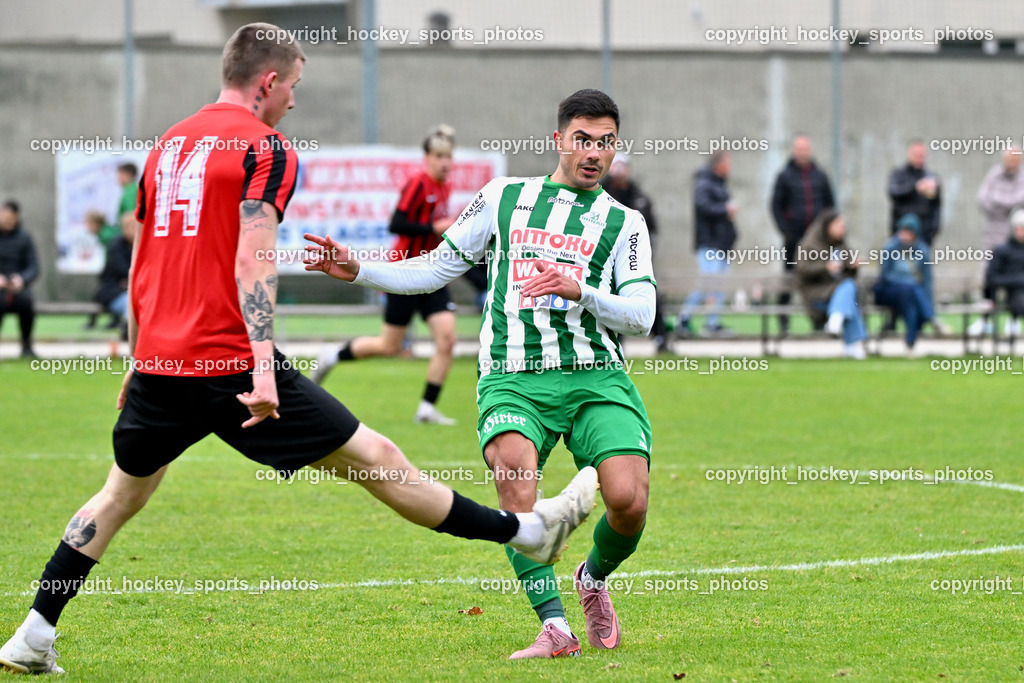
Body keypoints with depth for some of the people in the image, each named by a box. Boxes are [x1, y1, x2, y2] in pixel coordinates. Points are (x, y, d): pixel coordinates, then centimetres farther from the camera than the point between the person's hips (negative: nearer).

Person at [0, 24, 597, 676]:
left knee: (123, 494, 22)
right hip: (232, 364, -6)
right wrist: (263, 366, -25)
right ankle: (530, 531, 9)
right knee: (377, 460, 0)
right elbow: (253, 261, -19)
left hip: (159, 365, 6)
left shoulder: (168, 144, 16)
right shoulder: (266, 149, -6)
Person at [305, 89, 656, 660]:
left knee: (628, 499, -19)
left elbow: (641, 314, 1)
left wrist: (580, 291, -17)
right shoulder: (504, 197, 16)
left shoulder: (624, 223, 12)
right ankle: (554, 626, -30)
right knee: (513, 465, -31)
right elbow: (438, 269, 22)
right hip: (513, 379, 0)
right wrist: (358, 272, 11)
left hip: (596, 379, 0)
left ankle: (594, 579, 17)